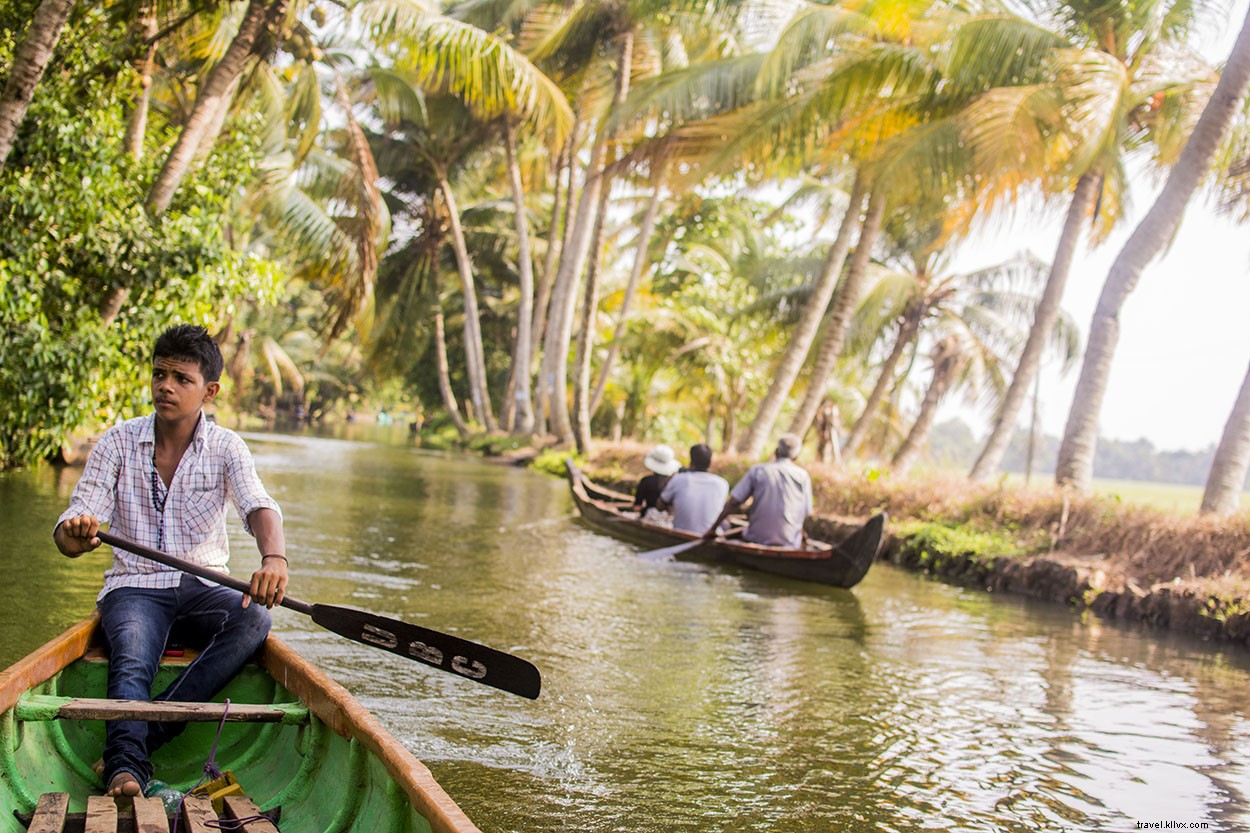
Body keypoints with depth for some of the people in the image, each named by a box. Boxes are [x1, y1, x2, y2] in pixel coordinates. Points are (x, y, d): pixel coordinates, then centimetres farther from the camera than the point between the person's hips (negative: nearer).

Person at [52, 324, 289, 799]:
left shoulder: (226, 448, 1)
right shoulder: (117, 443, 1)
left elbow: (259, 508, -17)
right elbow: (70, 536, -5)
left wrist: (274, 557, -42)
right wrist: (75, 534, -33)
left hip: (203, 589, 1)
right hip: (134, 587, 0)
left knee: (254, 619, -30)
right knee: (131, 662, -31)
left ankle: (144, 735, -34)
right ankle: (126, 768, -49)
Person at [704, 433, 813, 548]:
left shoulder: (757, 470, 0)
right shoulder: (803, 476, 1)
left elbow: (733, 502, -5)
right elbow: (805, 514, 3)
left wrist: (713, 528, 2)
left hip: (757, 538, 0)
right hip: (789, 545, 0)